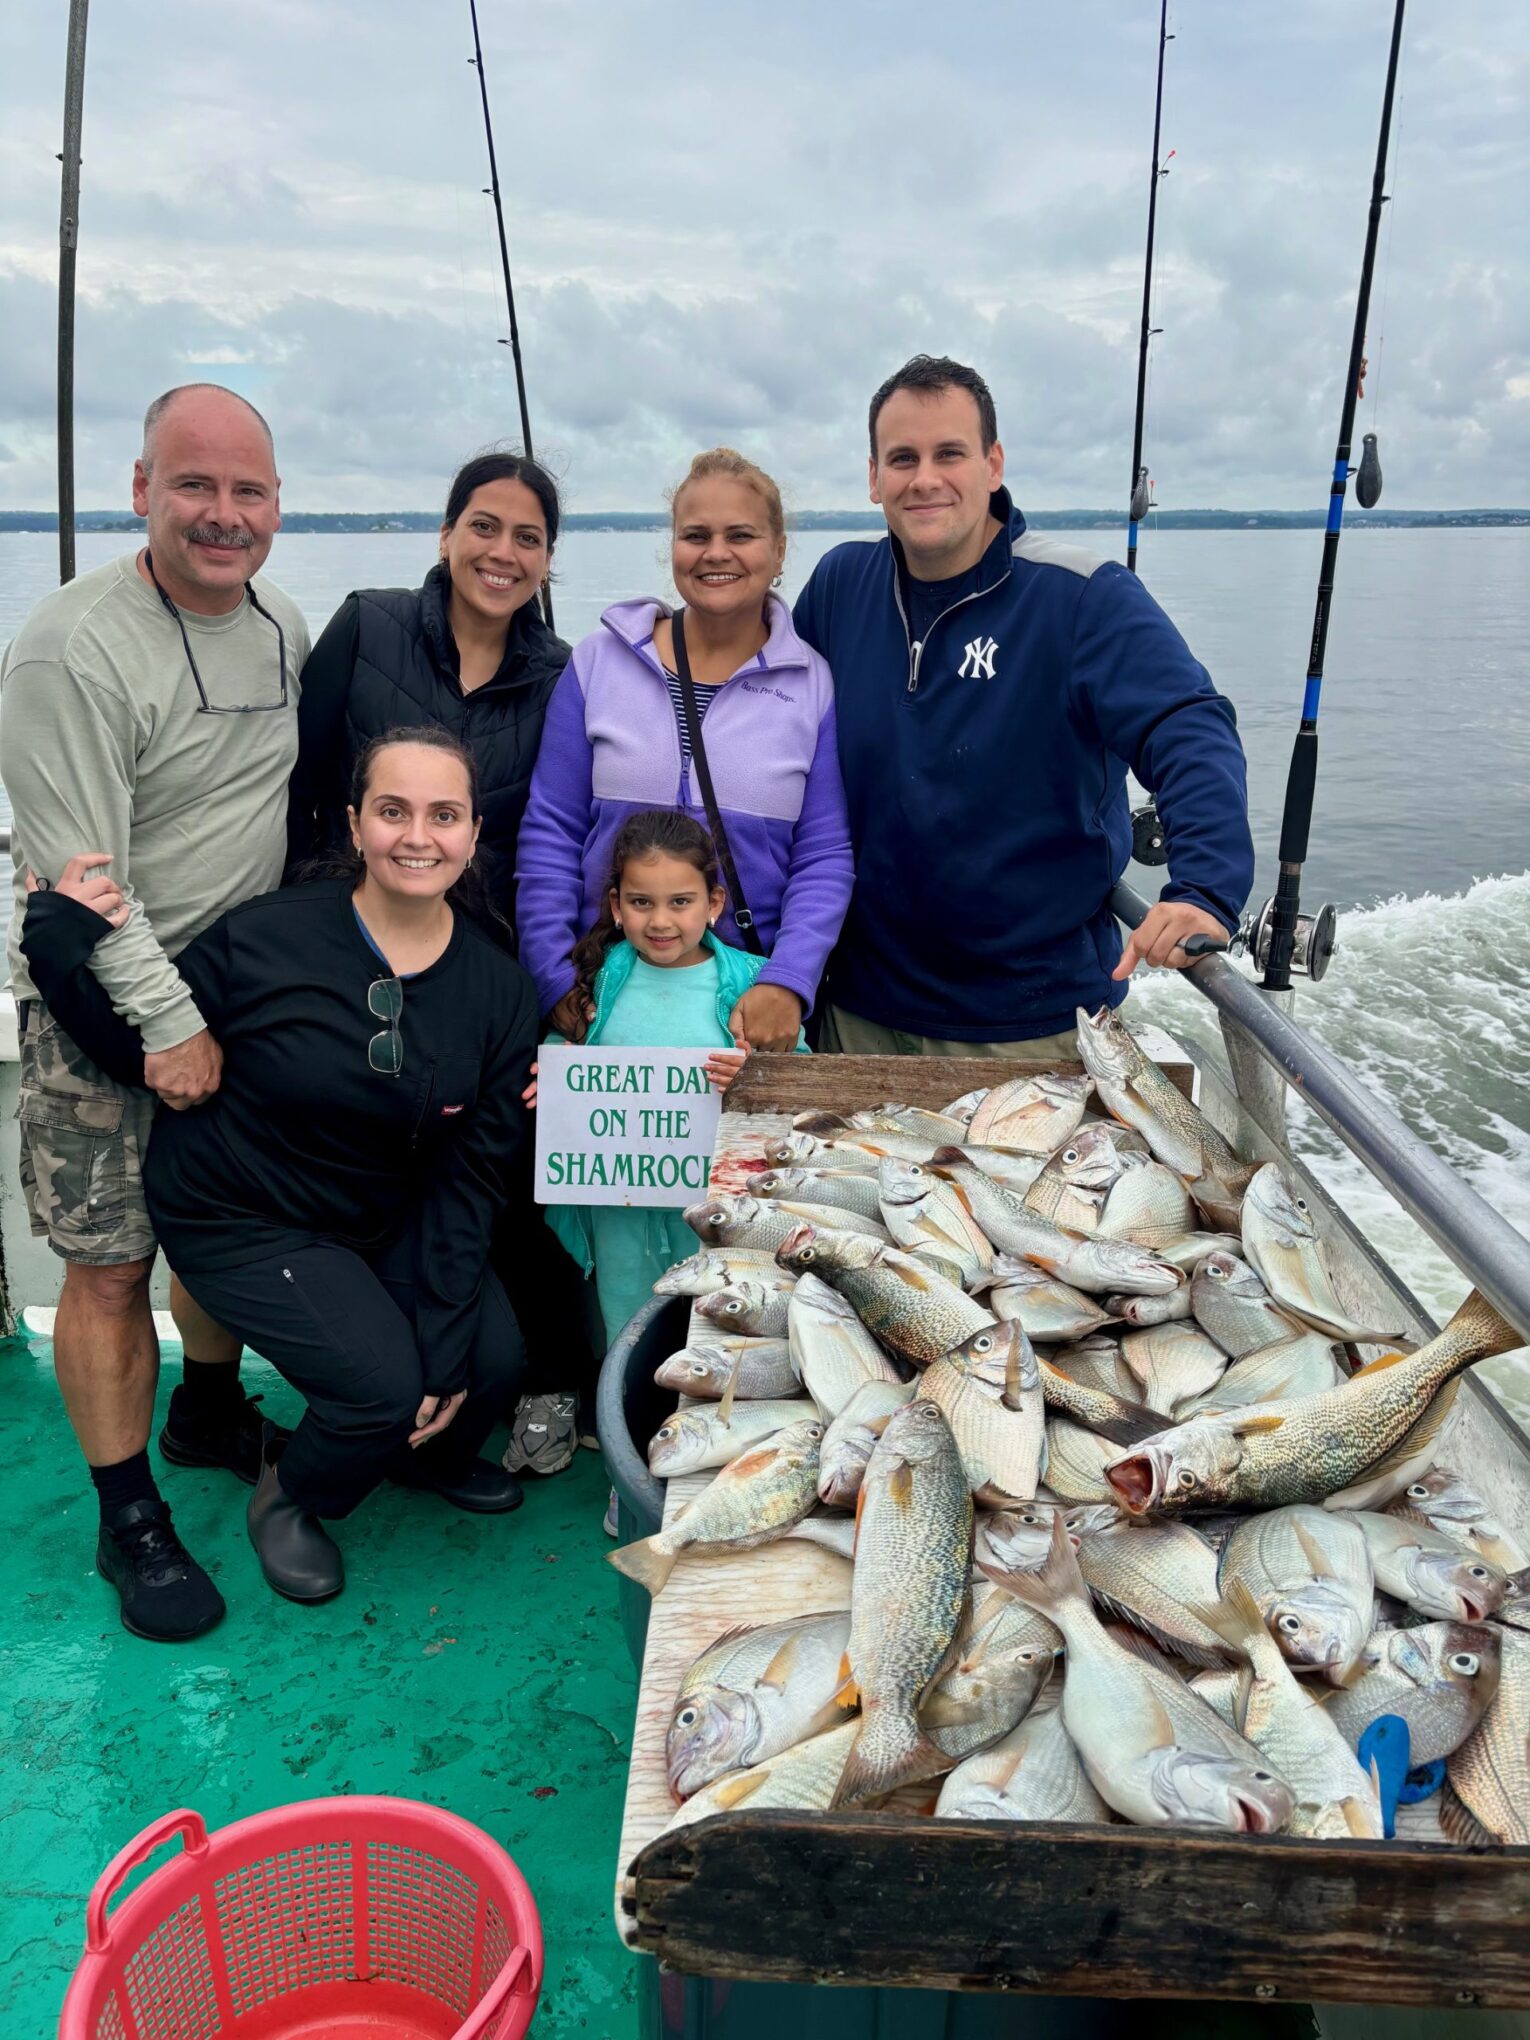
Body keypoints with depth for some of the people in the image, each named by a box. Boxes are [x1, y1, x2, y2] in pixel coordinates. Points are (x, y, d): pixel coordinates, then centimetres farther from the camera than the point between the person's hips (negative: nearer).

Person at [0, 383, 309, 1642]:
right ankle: (129, 1518, 17)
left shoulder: (283, 626, 4)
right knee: (110, 1262, 1)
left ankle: (210, 1412, 41)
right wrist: (165, 1022, -19)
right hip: (105, 1005, -6)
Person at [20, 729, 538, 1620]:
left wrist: (447, 1343, -12)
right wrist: (65, 945, -26)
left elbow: (473, 1177, -8)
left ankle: (435, 1455, 27)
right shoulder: (265, 937, -21)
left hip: (388, 1221, 4)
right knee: (385, 1384, -20)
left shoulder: (500, 988, -10)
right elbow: (139, 1052, -8)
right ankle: (288, 1493, 17)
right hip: (241, 1219, -4)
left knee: (496, 1359, -11)